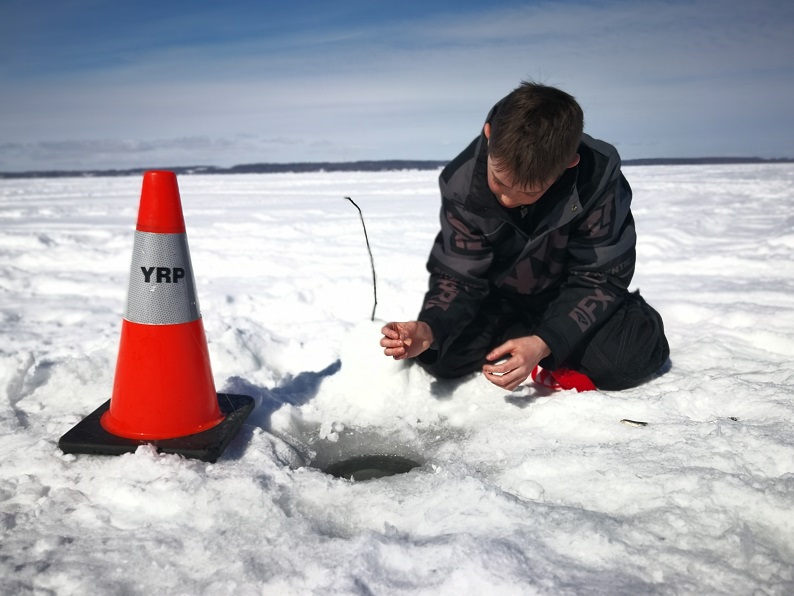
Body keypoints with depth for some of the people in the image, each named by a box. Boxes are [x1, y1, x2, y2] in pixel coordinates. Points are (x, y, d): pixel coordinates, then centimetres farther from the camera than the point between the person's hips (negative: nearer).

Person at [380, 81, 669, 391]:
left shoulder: (598, 176, -30)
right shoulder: (462, 183, -25)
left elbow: (599, 278, -23)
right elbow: (458, 276, -17)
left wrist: (544, 343, -37)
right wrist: (429, 327, -38)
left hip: (575, 294, -2)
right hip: (502, 302, 3)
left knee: (630, 357, -29)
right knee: (440, 356, -20)